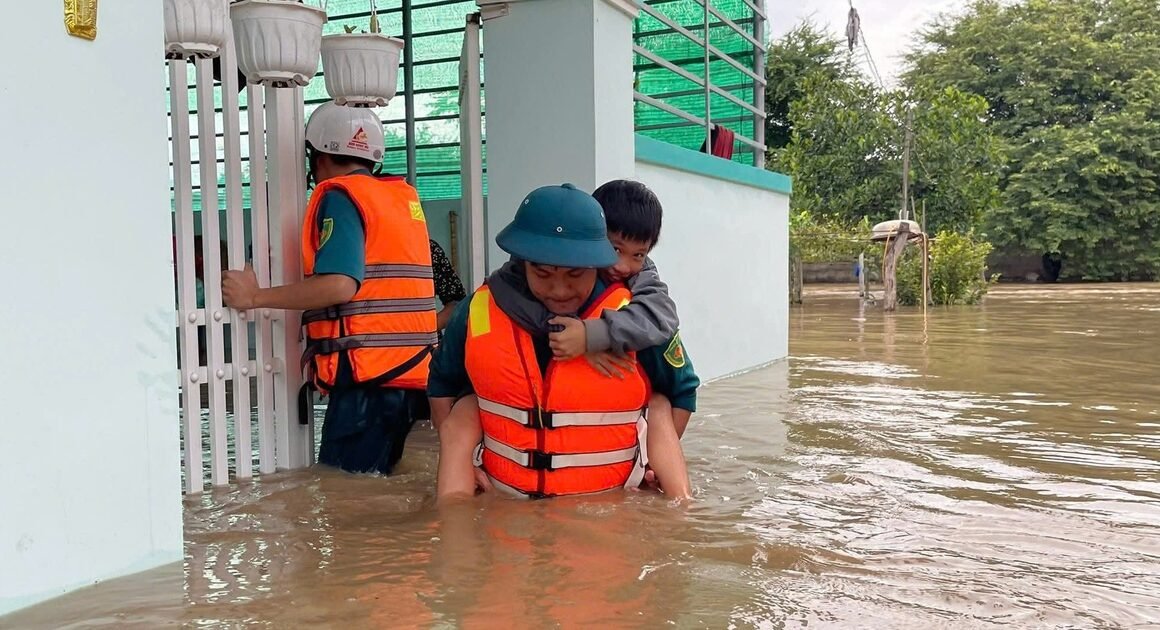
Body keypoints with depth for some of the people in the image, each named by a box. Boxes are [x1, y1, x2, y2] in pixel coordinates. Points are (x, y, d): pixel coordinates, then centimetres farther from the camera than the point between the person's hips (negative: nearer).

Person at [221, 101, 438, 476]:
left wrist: (255, 297, -10)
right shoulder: (404, 196, 17)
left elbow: (340, 285, -19)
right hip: (411, 371, 8)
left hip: (367, 375, -8)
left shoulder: (341, 196, -5)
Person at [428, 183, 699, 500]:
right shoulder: (481, 310, -3)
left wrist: (661, 462, 3)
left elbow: (682, 389, 8)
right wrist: (455, 462, 9)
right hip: (504, 500, 1)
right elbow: (442, 382, 15)